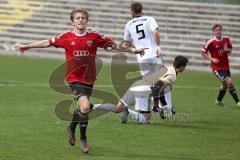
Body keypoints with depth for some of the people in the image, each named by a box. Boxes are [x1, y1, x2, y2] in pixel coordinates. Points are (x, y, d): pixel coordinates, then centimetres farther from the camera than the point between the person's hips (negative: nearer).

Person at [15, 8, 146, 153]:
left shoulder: (94, 36, -2)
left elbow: (113, 45, 5)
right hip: (74, 78, -3)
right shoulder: (66, 36, -3)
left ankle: (72, 128, 47)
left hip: (89, 79, 3)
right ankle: (83, 140, 0)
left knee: (81, 107, 15)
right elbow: (48, 43, 8)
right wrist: (27, 46, 15)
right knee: (85, 107, -19)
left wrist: (132, 50, 2)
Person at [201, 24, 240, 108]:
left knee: (225, 84, 19)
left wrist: (228, 50, -10)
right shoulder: (210, 42, -15)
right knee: (229, 82, -19)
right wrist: (212, 59, -17)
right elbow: (203, 52, -4)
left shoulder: (226, 39, -2)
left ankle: (219, 100, 45)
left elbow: (230, 49, 15)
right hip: (217, 67, -6)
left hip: (226, 66, 6)